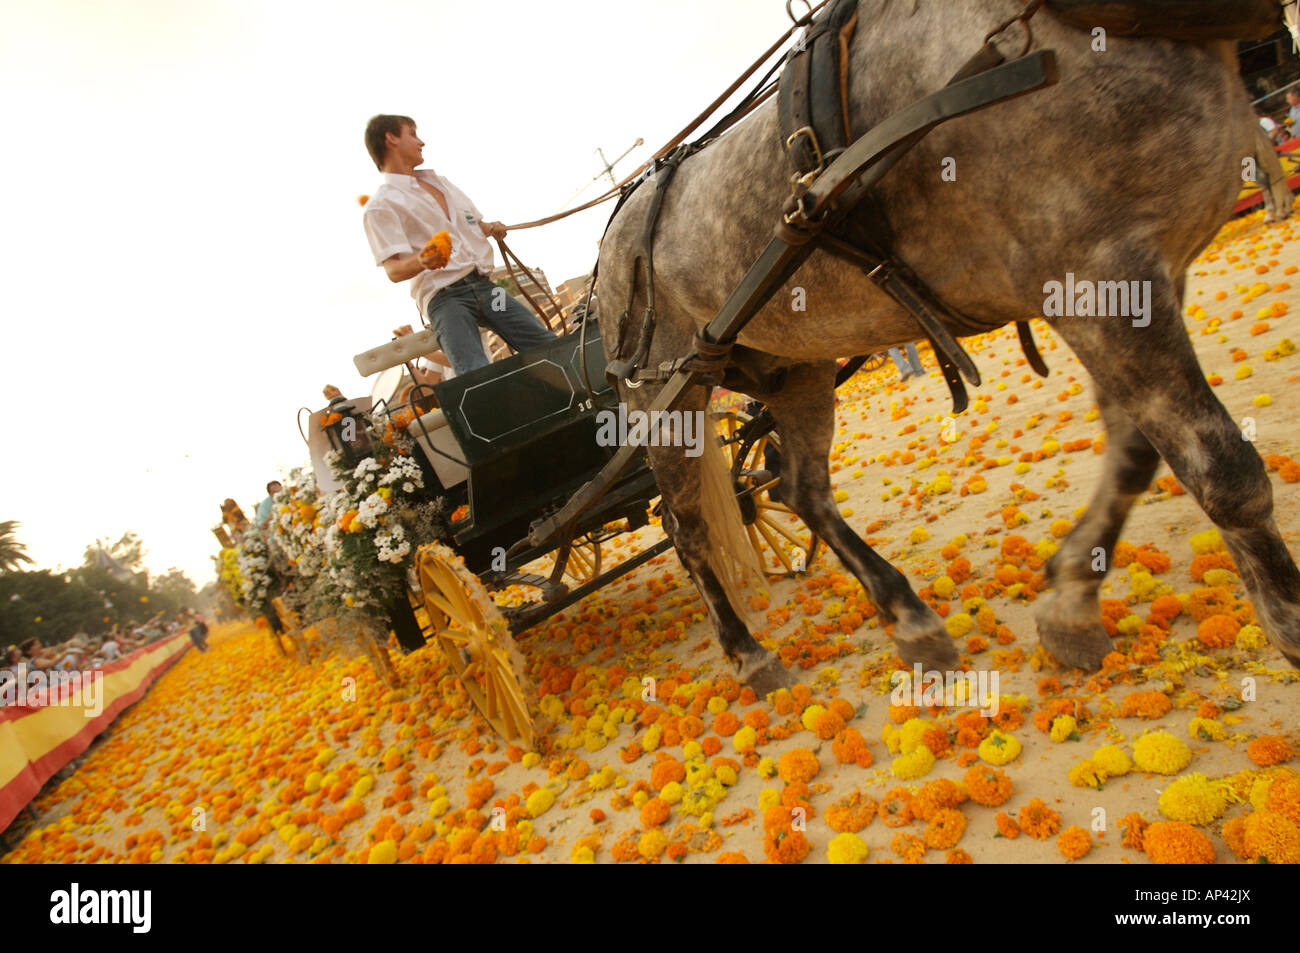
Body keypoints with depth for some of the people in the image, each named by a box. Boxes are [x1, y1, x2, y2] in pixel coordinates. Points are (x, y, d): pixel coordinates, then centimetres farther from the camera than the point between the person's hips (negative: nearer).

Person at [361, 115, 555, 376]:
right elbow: (394, 270, -10)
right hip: (445, 297, -7)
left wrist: (492, 228, 11)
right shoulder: (381, 205, 1)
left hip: (484, 285, 7)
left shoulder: (441, 182, 24)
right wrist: (421, 261, -32)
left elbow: (476, 223, 35)